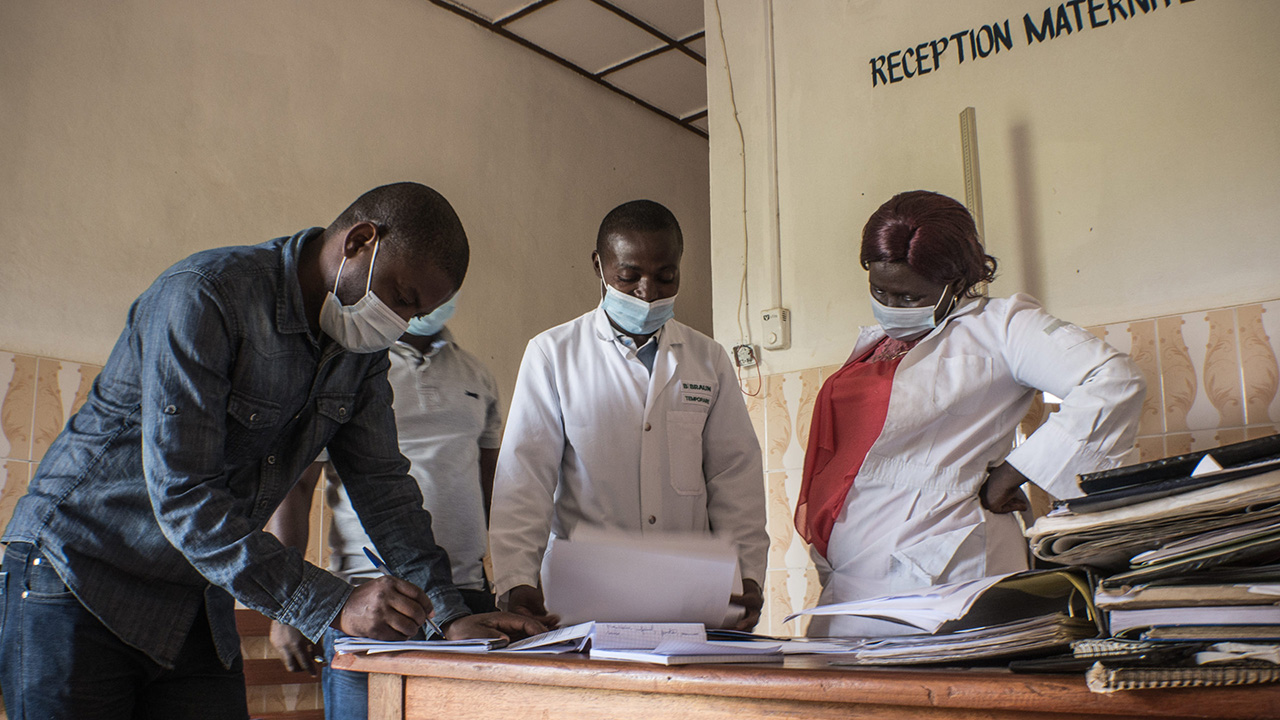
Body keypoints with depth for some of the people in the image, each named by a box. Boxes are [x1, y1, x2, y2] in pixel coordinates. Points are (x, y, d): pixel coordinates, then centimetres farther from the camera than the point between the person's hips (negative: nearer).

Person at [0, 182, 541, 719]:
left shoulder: (363, 351, 1)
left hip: (198, 609, 6)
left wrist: (451, 615, -9)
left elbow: (382, 485, 2)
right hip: (75, 576, -6)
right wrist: (333, 606, -33)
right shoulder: (205, 296, -23)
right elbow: (181, 496, -28)